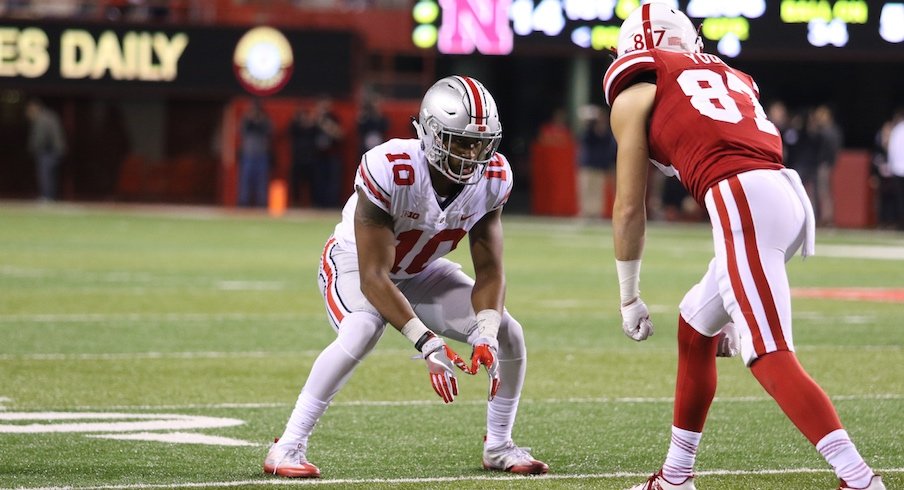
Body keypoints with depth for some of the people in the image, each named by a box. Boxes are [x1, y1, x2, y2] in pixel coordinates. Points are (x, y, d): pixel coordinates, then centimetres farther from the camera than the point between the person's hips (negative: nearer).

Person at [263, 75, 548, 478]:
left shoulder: (492, 180, -20)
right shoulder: (389, 172, -37)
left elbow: (488, 270, -12)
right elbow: (372, 277, -35)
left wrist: (486, 336, -30)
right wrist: (427, 343, -42)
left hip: (420, 271, 6)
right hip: (356, 262, -6)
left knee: (507, 335, -7)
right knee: (362, 332, -36)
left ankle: (499, 446, 16)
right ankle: (288, 447, -28)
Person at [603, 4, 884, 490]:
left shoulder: (636, 91, 16)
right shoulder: (729, 77, 33)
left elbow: (630, 207, 17)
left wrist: (628, 298, 29)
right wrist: (733, 309, 36)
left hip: (743, 201, -8)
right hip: (789, 197, 8)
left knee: (770, 357, -13)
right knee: (695, 326, 24)